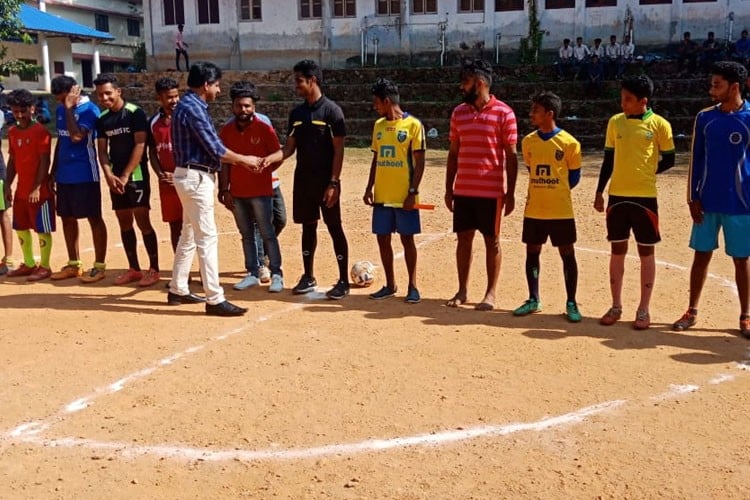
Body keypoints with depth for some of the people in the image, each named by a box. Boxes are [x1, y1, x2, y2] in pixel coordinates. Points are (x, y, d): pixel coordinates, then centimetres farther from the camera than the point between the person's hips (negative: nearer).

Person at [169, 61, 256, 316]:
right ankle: (215, 300, -5)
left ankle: (177, 290, 26)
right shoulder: (193, 107, -17)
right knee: (207, 237, -8)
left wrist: (236, 159, 8)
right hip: (196, 178, -11)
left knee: (189, 235, 17)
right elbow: (214, 148, -19)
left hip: (193, 176, 11)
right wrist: (243, 160, -7)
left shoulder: (189, 105, 14)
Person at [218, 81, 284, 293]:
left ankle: (276, 274, 7)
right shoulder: (226, 131, 5)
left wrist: (263, 167, -16)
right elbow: (223, 163, 8)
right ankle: (252, 274, 20)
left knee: (267, 234, 1)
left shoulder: (264, 129, -6)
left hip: (261, 191, -4)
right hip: (237, 193, 4)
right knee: (246, 234, 11)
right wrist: (224, 190, 3)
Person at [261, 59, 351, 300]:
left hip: (326, 181, -6)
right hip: (303, 179, 6)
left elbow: (338, 150, -11)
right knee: (308, 226, 13)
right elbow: (289, 148, 10)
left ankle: (344, 281, 7)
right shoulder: (296, 113, 10)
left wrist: (333, 183, -16)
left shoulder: (331, 110, -9)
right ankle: (308, 277, 23)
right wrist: (269, 159, -9)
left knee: (334, 228, 0)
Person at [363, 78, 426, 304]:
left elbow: (419, 162, -9)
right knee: (383, 239, 8)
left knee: (407, 239, 2)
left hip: (404, 196, -6)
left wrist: (413, 192, -14)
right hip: (382, 196, 6)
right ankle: (390, 285, 21)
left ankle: (412, 286, 13)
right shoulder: (379, 125, 10)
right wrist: (369, 187, 9)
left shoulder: (413, 125, -7)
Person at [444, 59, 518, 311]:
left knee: (491, 241, 4)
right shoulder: (458, 112, 9)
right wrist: (448, 188, 9)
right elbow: (453, 153, 12)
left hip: (492, 191, -4)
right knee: (463, 238, 9)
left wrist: (510, 193, -9)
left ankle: (491, 294, 14)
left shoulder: (503, 113, -6)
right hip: (463, 190, 5)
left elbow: (511, 156, -6)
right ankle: (462, 291, 20)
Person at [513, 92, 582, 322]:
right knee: (532, 252, 9)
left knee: (567, 254, 3)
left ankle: (571, 303, 13)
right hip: (533, 209, 4)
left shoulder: (568, 143, -8)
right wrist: (542, 191, 12)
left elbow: (574, 175, 2)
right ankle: (533, 300, 23)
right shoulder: (528, 141, 4)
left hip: (561, 210, -4)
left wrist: (556, 192, 4)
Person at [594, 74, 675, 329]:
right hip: (617, 195, 3)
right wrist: (599, 192, 8)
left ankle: (643, 310, 12)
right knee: (617, 251, 8)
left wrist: (645, 173, -3)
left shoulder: (659, 125, -4)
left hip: (645, 197, -3)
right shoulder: (615, 122, 6)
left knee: (646, 252, 3)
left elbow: (668, 160, 4)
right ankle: (616, 306, 18)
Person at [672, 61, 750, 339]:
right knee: (701, 256, 9)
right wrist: (693, 197, 1)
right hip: (707, 201, 3)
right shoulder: (705, 118, 3)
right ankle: (692, 311, 20)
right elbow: (697, 159, 6)